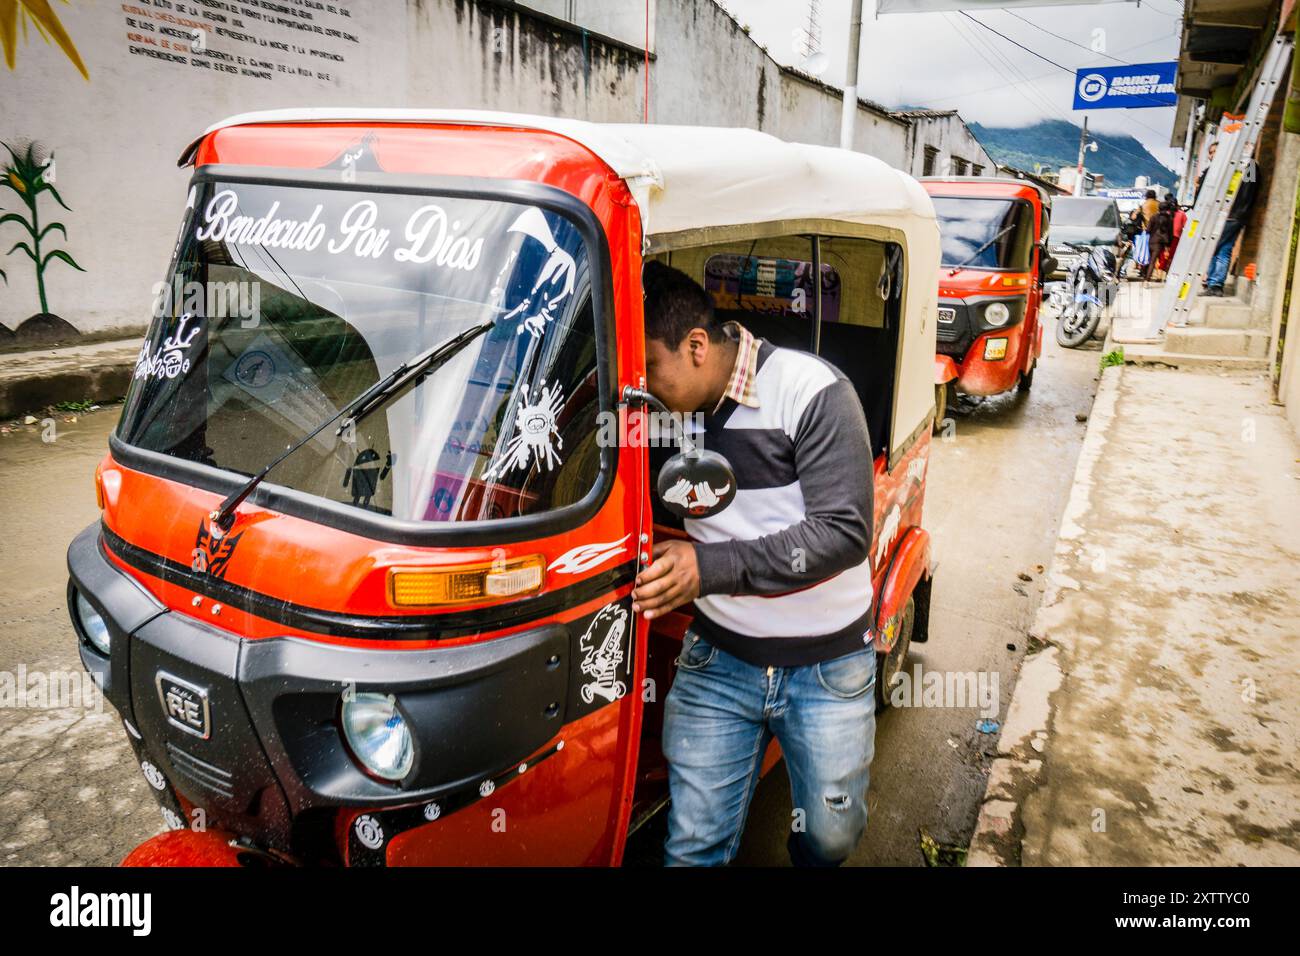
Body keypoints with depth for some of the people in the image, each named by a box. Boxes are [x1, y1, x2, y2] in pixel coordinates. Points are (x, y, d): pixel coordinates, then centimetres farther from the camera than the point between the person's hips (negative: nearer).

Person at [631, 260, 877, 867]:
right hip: (717, 661, 3)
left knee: (831, 837, 19)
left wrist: (711, 566, -31)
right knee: (694, 846, 8)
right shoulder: (669, 408, -4)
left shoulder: (812, 391, -18)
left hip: (827, 668, -2)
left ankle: (809, 859, 52)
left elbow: (845, 533, -24)